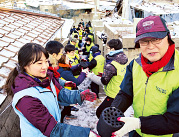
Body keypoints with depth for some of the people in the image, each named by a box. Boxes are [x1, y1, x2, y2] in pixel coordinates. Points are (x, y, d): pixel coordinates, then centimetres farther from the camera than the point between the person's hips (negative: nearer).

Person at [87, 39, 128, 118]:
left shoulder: (111, 65, -24)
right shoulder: (125, 61, 0)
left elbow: (103, 82, -14)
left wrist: (90, 75, -3)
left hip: (114, 96, -9)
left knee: (100, 112, 6)